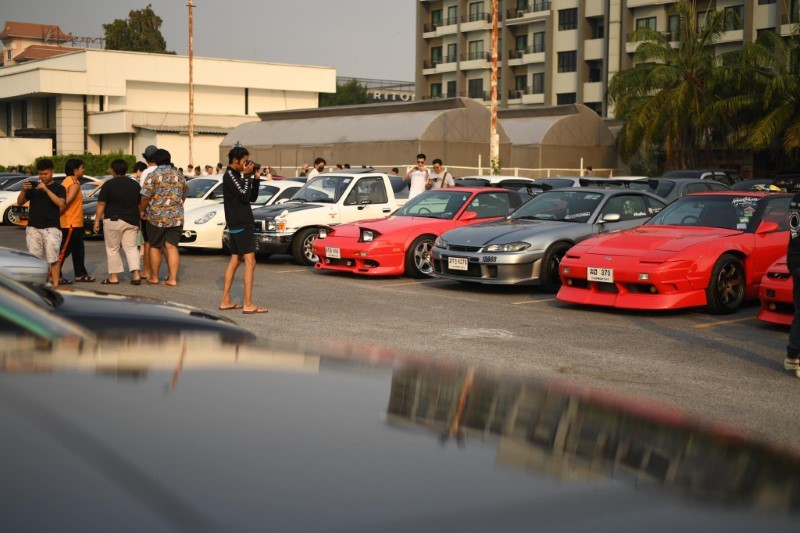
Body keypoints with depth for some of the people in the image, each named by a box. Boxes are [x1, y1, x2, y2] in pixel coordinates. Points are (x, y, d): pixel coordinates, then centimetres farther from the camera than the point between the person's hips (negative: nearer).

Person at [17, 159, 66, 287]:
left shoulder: (59, 188, 4)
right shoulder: (33, 186, 12)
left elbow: (61, 203, -14)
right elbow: (20, 202, 10)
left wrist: (46, 189, -20)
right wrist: (23, 190, -9)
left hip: (51, 228, -3)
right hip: (33, 228, 3)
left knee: (53, 259, -8)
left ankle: (55, 285, -5)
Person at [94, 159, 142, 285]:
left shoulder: (108, 184, -6)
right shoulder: (135, 185, 9)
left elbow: (101, 204, -8)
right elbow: (140, 204, 12)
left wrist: (97, 221, -3)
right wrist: (138, 220, 20)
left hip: (113, 220, -4)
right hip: (132, 221, 4)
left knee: (112, 249, 5)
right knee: (131, 247, 8)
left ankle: (113, 277, 6)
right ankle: (136, 275, -5)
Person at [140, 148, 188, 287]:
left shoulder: (152, 175, -7)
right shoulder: (179, 176, 7)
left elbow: (145, 197, -11)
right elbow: (183, 196, 16)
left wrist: (142, 210, 5)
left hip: (156, 217, -3)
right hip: (176, 218, 3)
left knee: (155, 247, 10)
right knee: (172, 247, 2)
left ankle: (154, 277, 18)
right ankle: (172, 278, -4)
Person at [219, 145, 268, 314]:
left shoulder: (236, 176, 18)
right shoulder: (230, 176, -12)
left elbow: (252, 197, 16)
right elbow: (244, 196, -21)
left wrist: (255, 177, 6)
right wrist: (247, 175, -13)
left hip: (236, 225, 10)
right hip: (241, 224, -10)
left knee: (234, 261, 11)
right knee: (250, 262, -13)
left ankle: (225, 302, 14)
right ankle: (248, 305, -16)